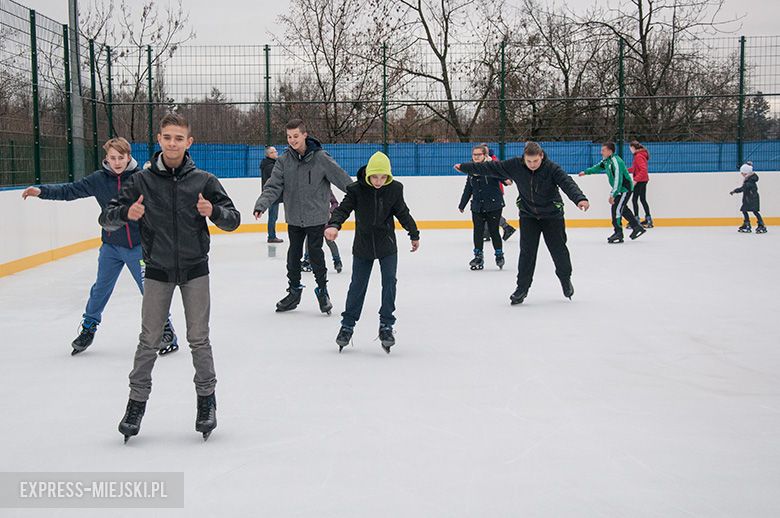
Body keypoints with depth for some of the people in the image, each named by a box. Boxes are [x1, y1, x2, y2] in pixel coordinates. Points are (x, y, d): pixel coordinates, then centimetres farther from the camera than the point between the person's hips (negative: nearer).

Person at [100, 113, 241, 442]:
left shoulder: (203, 180, -4)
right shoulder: (142, 181, -3)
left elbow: (233, 220, -5)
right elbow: (107, 219, -4)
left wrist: (214, 211, -26)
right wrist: (126, 212, -25)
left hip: (194, 269, 0)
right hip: (158, 270, 1)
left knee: (198, 339, 4)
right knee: (148, 340, 5)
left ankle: (206, 398, 19)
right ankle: (137, 402, 17)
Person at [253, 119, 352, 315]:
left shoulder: (320, 158, -9)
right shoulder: (283, 161, -1)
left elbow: (342, 178, -6)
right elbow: (274, 187, -5)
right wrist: (261, 204, -20)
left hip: (316, 216, -3)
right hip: (294, 217, 4)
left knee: (315, 253, -2)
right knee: (294, 254, 10)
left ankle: (322, 289, 17)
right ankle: (294, 290, 25)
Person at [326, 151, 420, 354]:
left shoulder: (395, 189, -9)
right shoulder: (357, 189, -15)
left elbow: (403, 213, 4)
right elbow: (343, 208, -21)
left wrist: (414, 234, 15)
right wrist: (333, 225, -41)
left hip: (387, 247, 1)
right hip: (363, 246, 0)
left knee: (389, 283, -6)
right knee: (357, 286, 6)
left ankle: (386, 326, 4)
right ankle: (347, 324, 19)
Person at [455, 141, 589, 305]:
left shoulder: (552, 168, -20)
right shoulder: (515, 165, -12)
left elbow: (567, 183, -32)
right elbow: (491, 168, -5)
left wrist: (580, 198, -51)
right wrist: (465, 167, -1)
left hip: (552, 215, -2)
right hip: (528, 215, 2)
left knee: (558, 249, 4)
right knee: (527, 251, -6)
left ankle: (565, 279, 30)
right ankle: (522, 288, 2)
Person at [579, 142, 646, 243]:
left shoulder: (616, 162, -27)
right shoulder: (606, 160, 4)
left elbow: (618, 180, -31)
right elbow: (598, 167, 26)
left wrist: (612, 195, -32)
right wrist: (586, 172, 23)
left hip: (625, 188, -10)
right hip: (620, 189, 10)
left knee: (616, 208, -14)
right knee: (623, 208, 18)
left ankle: (618, 234, -10)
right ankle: (637, 227, 29)